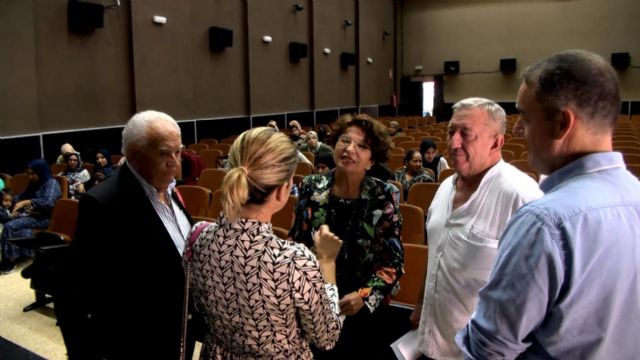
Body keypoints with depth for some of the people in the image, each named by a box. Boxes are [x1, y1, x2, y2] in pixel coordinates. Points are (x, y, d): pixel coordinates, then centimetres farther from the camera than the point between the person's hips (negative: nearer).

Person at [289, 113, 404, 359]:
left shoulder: (384, 197, -13)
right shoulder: (312, 187, -8)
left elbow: (393, 260, -10)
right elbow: (296, 244, 1)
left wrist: (365, 296, -22)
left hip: (363, 309, -1)